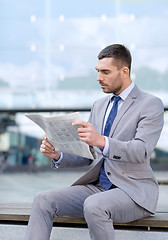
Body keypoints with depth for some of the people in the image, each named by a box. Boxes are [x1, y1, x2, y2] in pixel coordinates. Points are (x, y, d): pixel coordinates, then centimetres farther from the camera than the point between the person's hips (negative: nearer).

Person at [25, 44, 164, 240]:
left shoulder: (150, 104, -6)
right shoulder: (99, 106, 16)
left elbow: (142, 151, -21)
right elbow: (88, 156, 17)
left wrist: (102, 141, -39)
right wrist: (58, 155, -5)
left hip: (135, 192, -6)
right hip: (98, 186, 7)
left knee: (93, 205, -36)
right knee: (43, 200, -14)